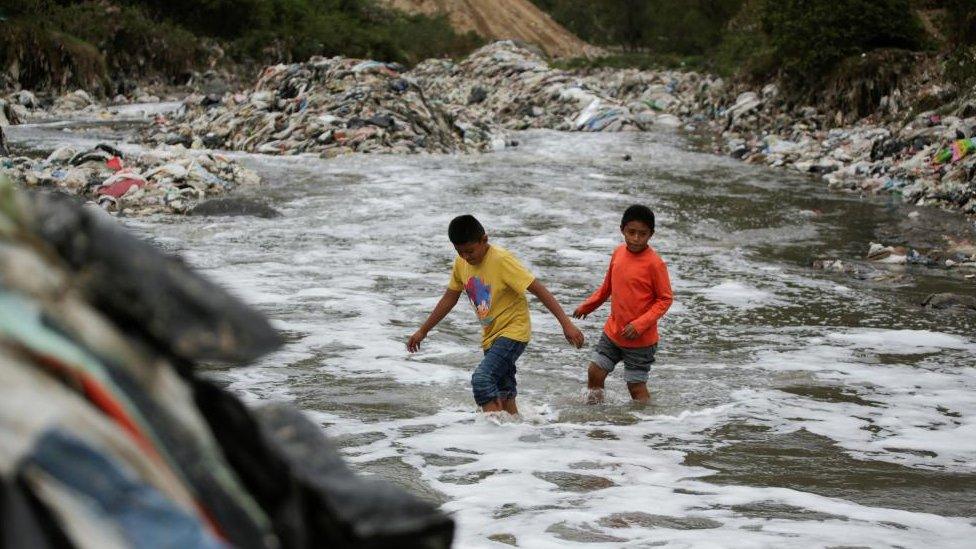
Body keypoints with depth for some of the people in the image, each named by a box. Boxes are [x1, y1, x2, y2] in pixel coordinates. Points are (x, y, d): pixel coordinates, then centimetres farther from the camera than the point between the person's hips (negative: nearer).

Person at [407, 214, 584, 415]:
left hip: (513, 331, -8)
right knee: (504, 396, 8)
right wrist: (423, 331, 18)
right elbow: (449, 299, 16)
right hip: (491, 336, 8)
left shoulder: (501, 260, -20)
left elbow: (538, 290, -21)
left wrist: (566, 323, -26)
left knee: (482, 378, -25)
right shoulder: (461, 263, 2)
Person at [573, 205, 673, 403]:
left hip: (640, 340, -6)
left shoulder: (654, 263, -18)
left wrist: (639, 325, -21)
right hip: (613, 332, 6)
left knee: (636, 387, 0)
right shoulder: (619, 253, 2)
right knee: (594, 373, 9)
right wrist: (587, 306, 18)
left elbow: (665, 299, -14)